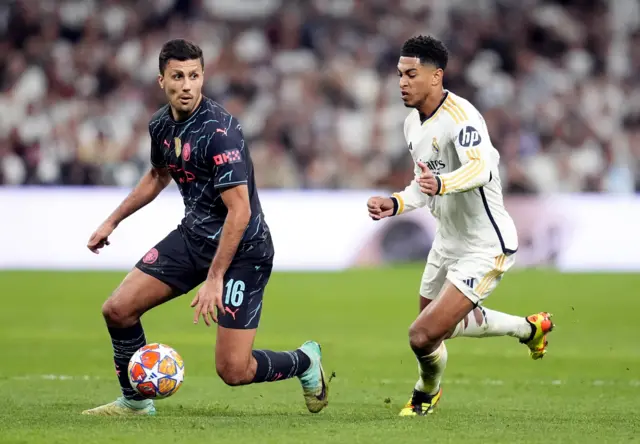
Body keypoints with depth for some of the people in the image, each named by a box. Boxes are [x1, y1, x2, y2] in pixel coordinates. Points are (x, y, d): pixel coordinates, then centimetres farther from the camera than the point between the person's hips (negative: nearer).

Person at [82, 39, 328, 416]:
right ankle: (136, 402, 20)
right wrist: (113, 221, 25)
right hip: (193, 235, 7)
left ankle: (305, 361, 21)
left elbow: (240, 210, -27)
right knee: (118, 310, -2)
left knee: (234, 371, -10)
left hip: (242, 249, -7)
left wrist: (214, 279, -27)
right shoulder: (162, 124, 1)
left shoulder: (219, 131, -25)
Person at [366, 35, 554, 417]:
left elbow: (480, 168, -42)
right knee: (441, 324, 26)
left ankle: (427, 393, 19)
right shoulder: (413, 124, 6)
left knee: (423, 335, -16)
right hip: (448, 241, 10)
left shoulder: (460, 116, -24)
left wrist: (441, 183, -60)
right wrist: (394, 204, -1)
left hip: (485, 248, -10)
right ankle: (530, 328, 47)